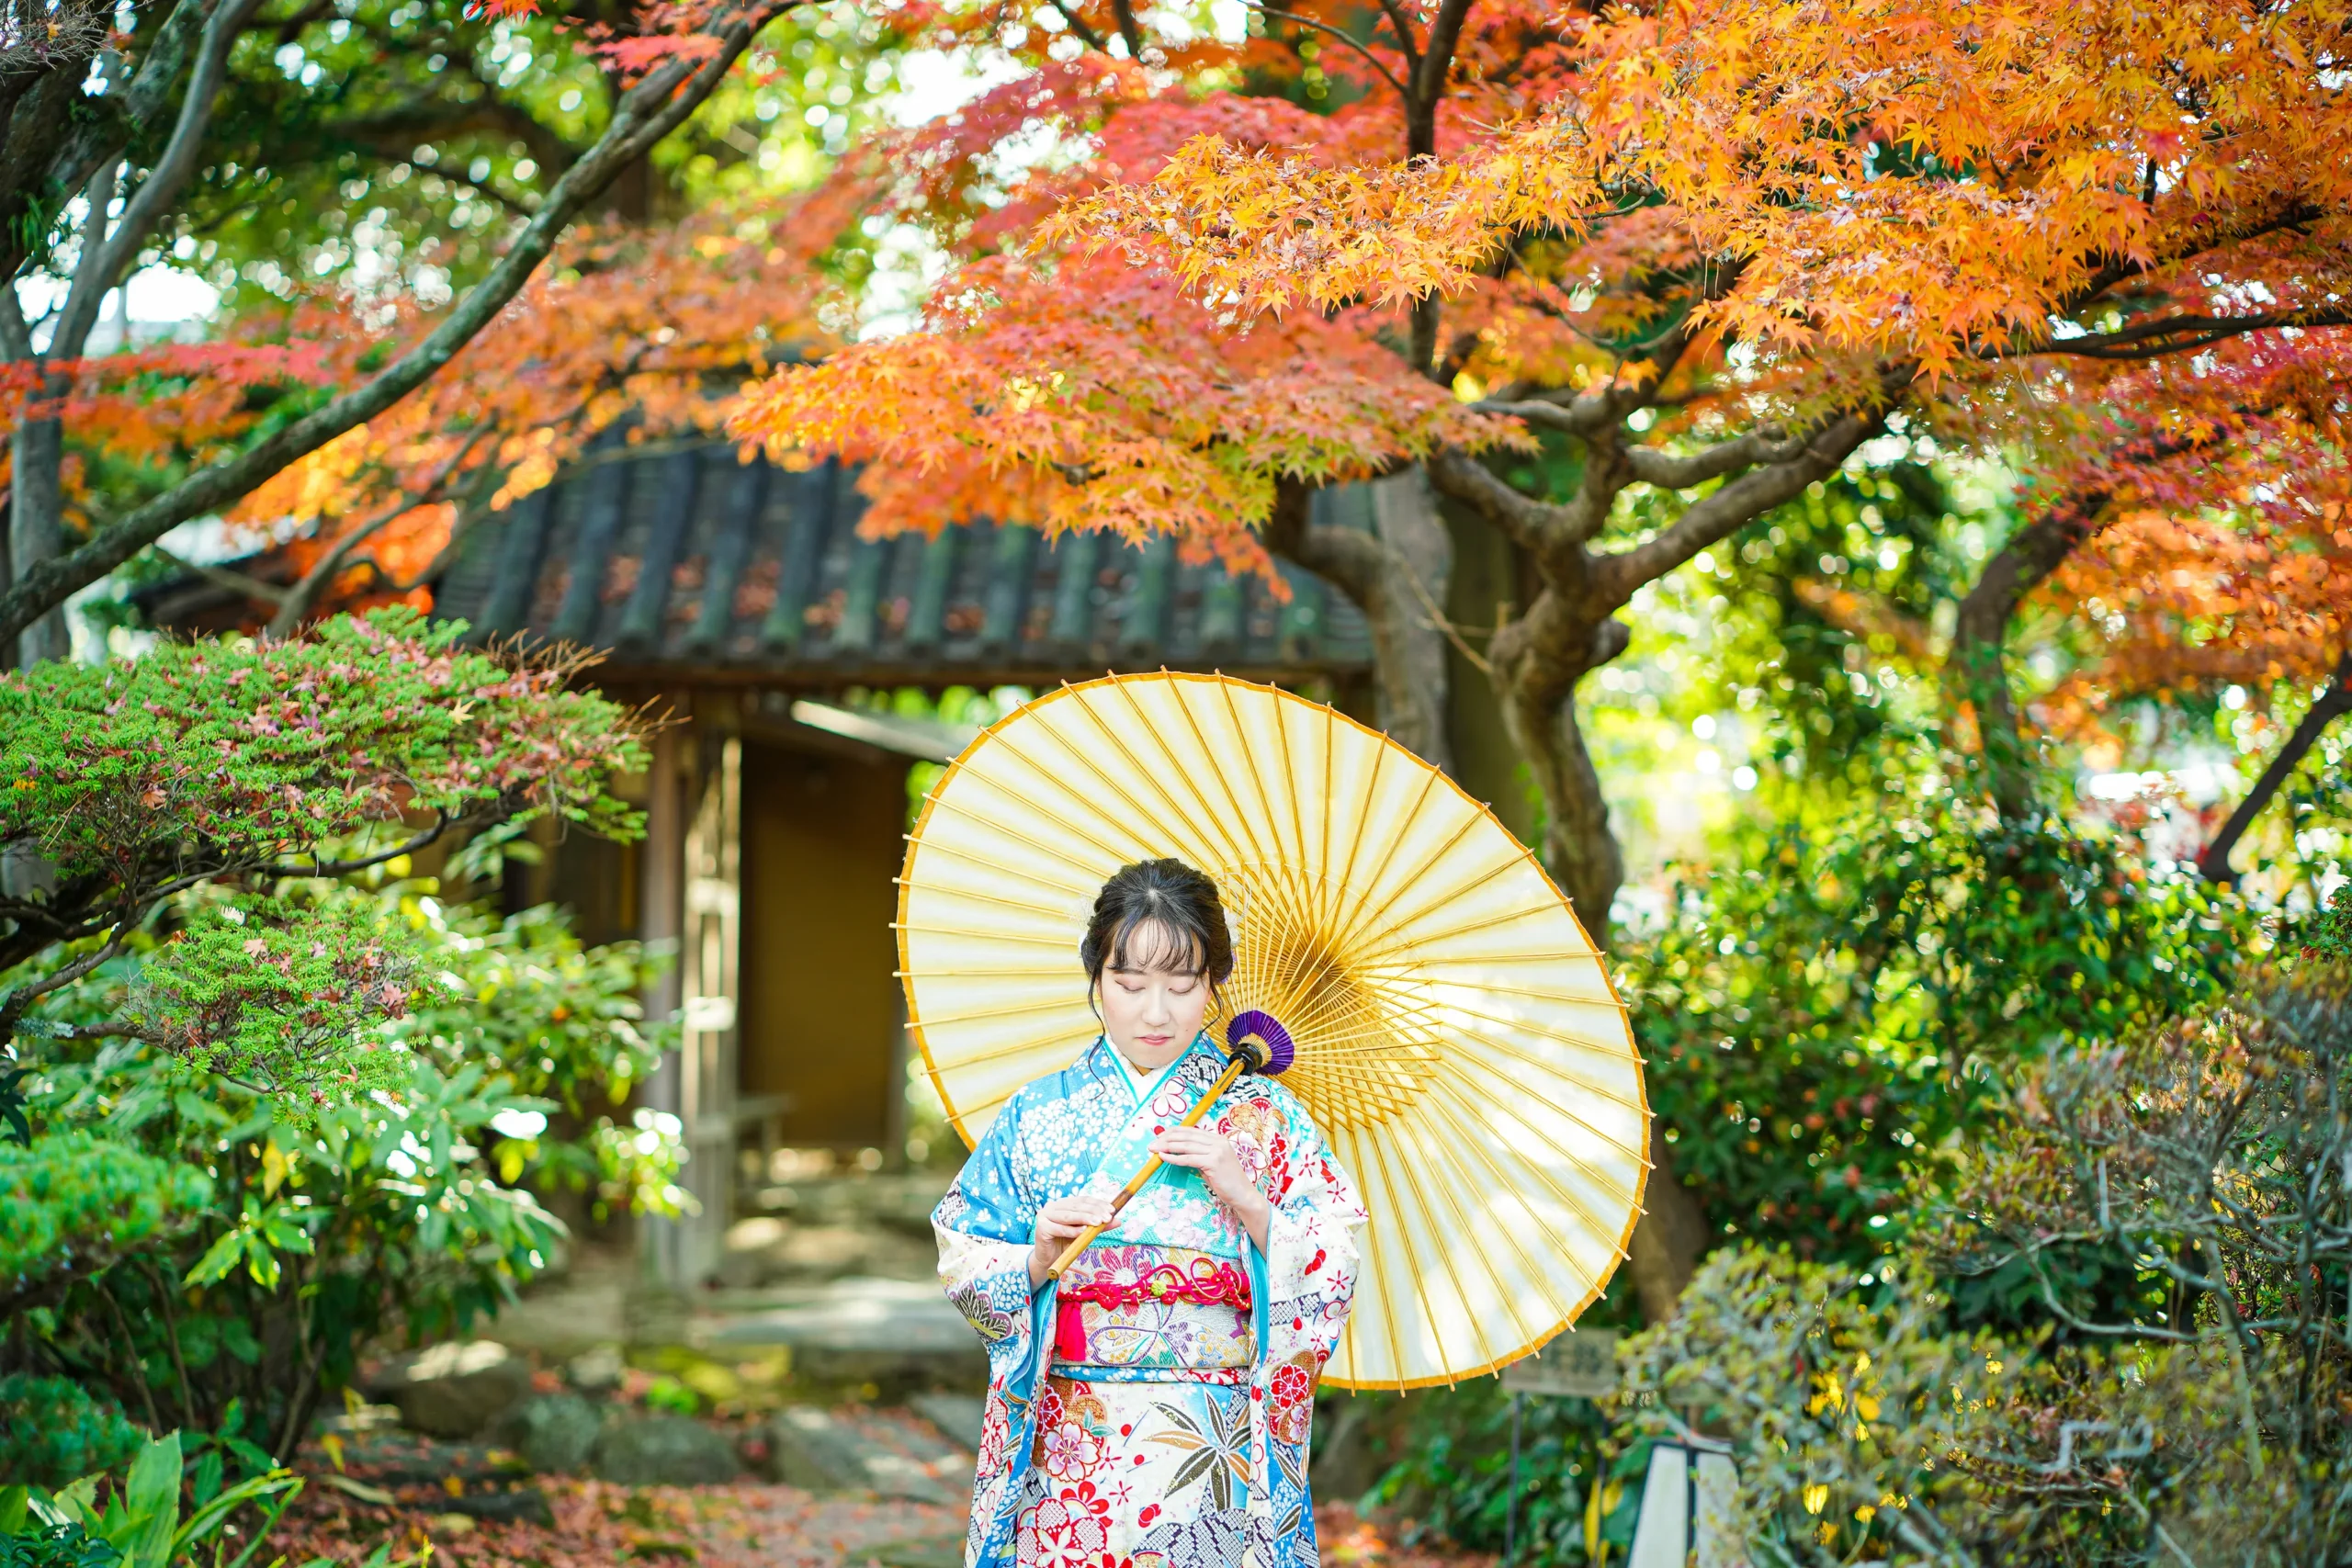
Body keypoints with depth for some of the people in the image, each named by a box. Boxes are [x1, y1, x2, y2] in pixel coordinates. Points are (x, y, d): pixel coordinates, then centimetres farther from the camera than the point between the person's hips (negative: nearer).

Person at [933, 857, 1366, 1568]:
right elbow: (965, 1275, 5)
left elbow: (1333, 1278, -2)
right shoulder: (1038, 1114, 5)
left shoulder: (1262, 1115, 3)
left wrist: (1245, 1197, -14)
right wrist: (1037, 1258, -13)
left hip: (1217, 1456, -1)